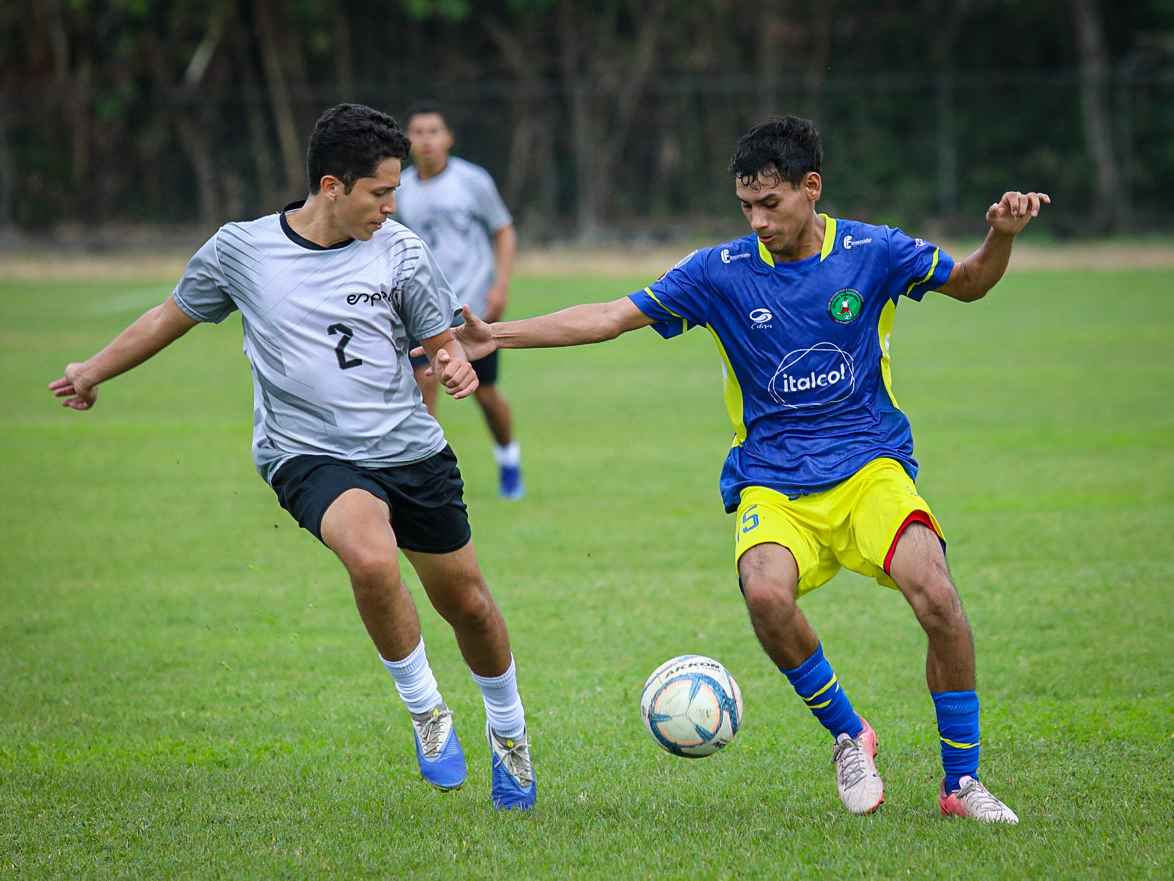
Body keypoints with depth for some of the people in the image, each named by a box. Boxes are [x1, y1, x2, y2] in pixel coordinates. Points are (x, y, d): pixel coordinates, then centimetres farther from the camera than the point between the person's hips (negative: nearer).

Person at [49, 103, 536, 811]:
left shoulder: (401, 253, -2)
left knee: (468, 603, 10)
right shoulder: (240, 250, -3)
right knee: (372, 559, -33)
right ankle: (425, 710, -9)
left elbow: (442, 344, 9)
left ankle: (508, 728, 41)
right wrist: (93, 372, 28)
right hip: (309, 455, -2)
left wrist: (457, 369, -17)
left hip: (414, 452, 2)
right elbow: (175, 315, 15)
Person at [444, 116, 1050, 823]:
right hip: (772, 485, 1)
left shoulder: (871, 252, 0)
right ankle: (848, 735, -6)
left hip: (870, 468, 0)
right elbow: (613, 317, 2)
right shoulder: (722, 272, 0)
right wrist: (498, 336, -4)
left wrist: (1002, 236, -8)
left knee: (935, 595, -27)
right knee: (765, 592, -32)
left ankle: (962, 781, -9)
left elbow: (968, 283, 14)